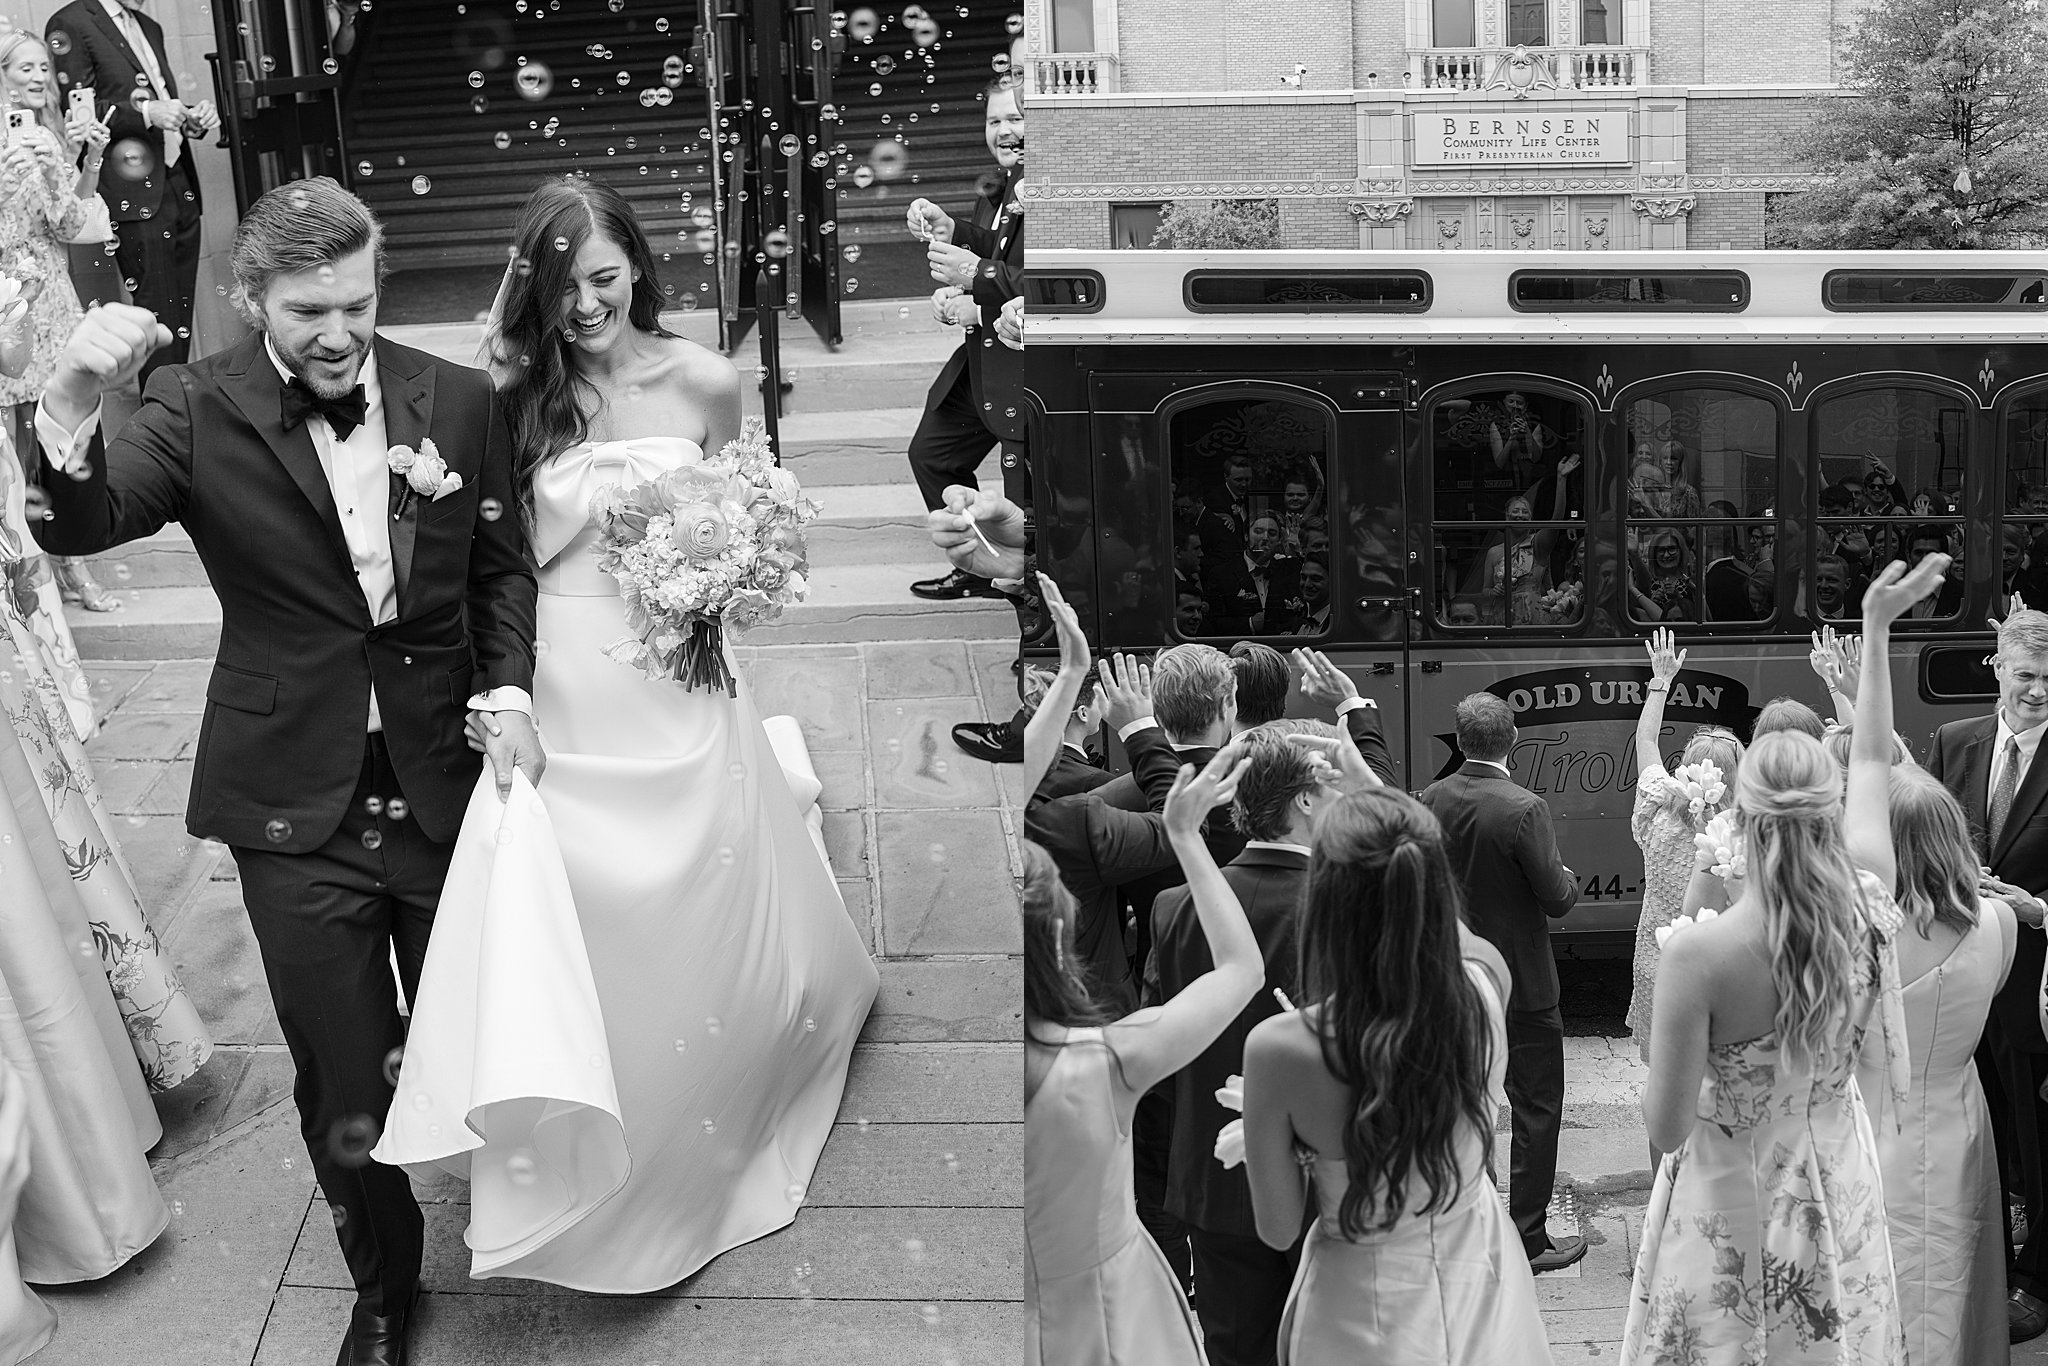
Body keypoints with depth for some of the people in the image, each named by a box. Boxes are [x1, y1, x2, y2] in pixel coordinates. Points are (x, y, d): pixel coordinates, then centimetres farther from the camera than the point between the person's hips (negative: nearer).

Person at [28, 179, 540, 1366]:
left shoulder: (458, 401, -3)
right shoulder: (200, 412, -9)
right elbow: (79, 523, -23)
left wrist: (510, 688, -7)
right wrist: (72, 407, -42)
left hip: (446, 783, 2)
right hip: (300, 817, -1)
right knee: (342, 1085, 8)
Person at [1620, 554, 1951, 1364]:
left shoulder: (1699, 955, -28)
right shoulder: (1866, 911, -15)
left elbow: (1667, 1128, -21)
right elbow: (1872, 762, 3)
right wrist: (1877, 630, 13)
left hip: (1732, 1211, -4)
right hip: (1837, 1197, 4)